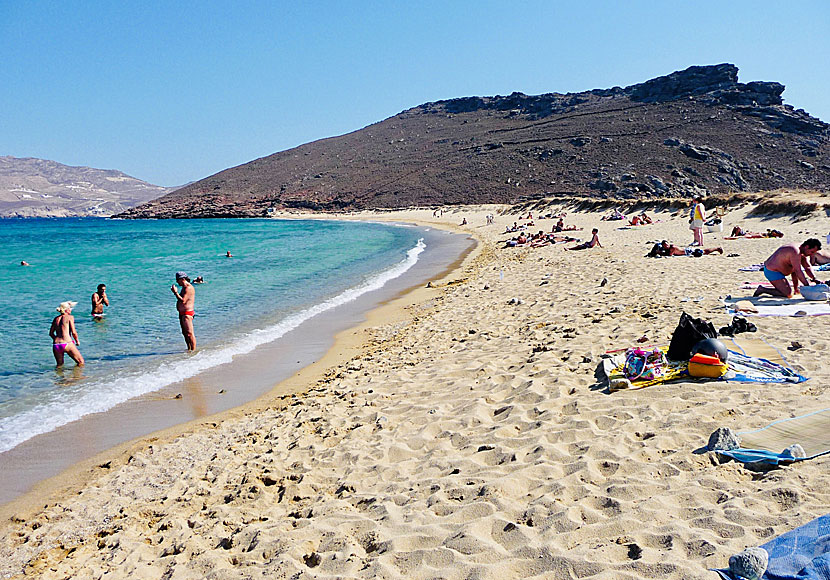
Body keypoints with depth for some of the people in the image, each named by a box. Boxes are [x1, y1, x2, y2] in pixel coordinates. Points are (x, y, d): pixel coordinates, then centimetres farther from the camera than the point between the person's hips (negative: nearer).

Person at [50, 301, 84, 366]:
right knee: (81, 362, 2)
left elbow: (51, 333, 21)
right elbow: (73, 332, -8)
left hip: (56, 346, 6)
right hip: (67, 344, -6)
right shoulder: (70, 317, -2)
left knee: (59, 365, 23)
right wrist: (77, 341, 8)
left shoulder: (56, 319, 15)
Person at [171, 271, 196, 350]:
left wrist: (175, 292, -18)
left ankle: (193, 351, -7)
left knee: (190, 333, -9)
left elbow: (183, 301, -23)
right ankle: (189, 349, 25)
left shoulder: (188, 288, -16)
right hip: (182, 313, 11)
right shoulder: (184, 287, 17)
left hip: (187, 313, -11)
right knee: (185, 333, 16)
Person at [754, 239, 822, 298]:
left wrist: (814, 279, -6)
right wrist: (807, 285, -24)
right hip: (772, 272, -11)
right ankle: (762, 289, -12)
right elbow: (798, 271, -27)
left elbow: (808, 268, 9)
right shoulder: (795, 252, -26)